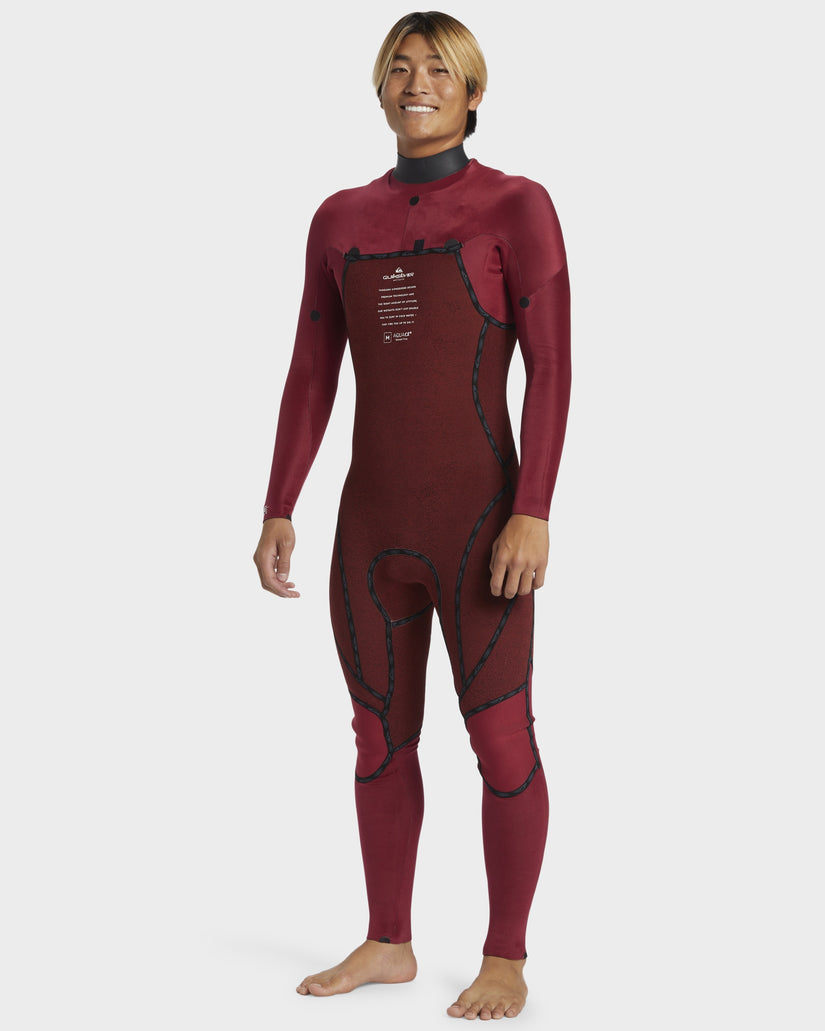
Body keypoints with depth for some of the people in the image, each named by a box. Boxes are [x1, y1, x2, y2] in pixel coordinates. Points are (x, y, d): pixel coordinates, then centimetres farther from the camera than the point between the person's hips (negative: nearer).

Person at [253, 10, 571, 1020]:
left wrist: (533, 513, -18)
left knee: (499, 737, 0)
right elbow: (310, 375, 10)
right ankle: (387, 944, 26)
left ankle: (505, 960, 14)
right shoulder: (341, 218, 10)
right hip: (373, 522, 5)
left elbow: (550, 369, -10)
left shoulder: (517, 205, -4)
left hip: (477, 517, -5)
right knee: (379, 738, 12)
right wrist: (277, 511, 4)